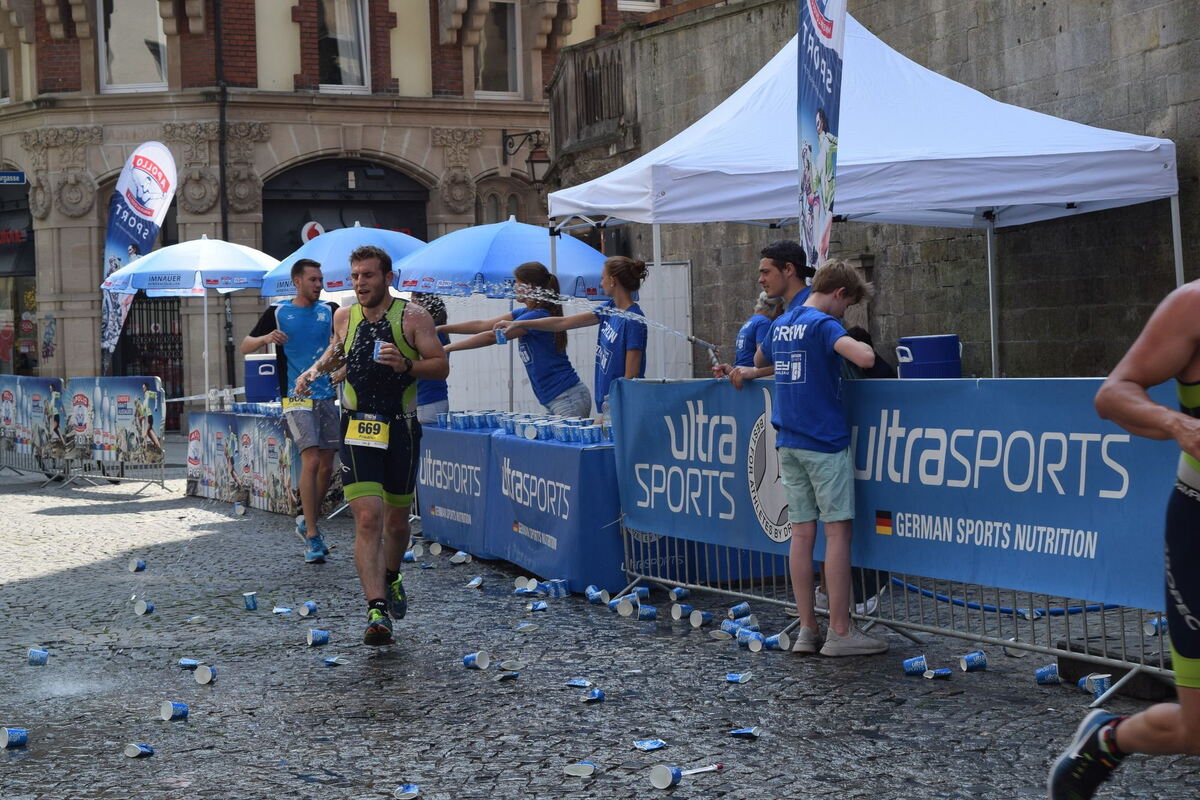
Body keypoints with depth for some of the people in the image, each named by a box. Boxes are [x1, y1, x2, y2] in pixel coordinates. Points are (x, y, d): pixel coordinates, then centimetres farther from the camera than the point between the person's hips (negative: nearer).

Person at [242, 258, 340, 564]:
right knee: (311, 461, -16)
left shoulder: (330, 311, 8)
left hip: (326, 397, 4)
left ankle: (308, 522, 26)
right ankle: (311, 537, -11)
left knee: (326, 465, 6)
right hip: (296, 398, -4)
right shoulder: (278, 313, 1)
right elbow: (245, 346, 4)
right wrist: (266, 338, -16)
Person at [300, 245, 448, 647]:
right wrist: (315, 370, 8)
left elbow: (441, 367, -6)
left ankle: (391, 577, 43)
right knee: (368, 518, -13)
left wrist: (406, 365, -23)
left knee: (397, 519, 12)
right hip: (358, 429, 1)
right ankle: (377, 610, -17)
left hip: (401, 429, 0)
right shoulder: (344, 317, 7)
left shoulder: (413, 317, -3)